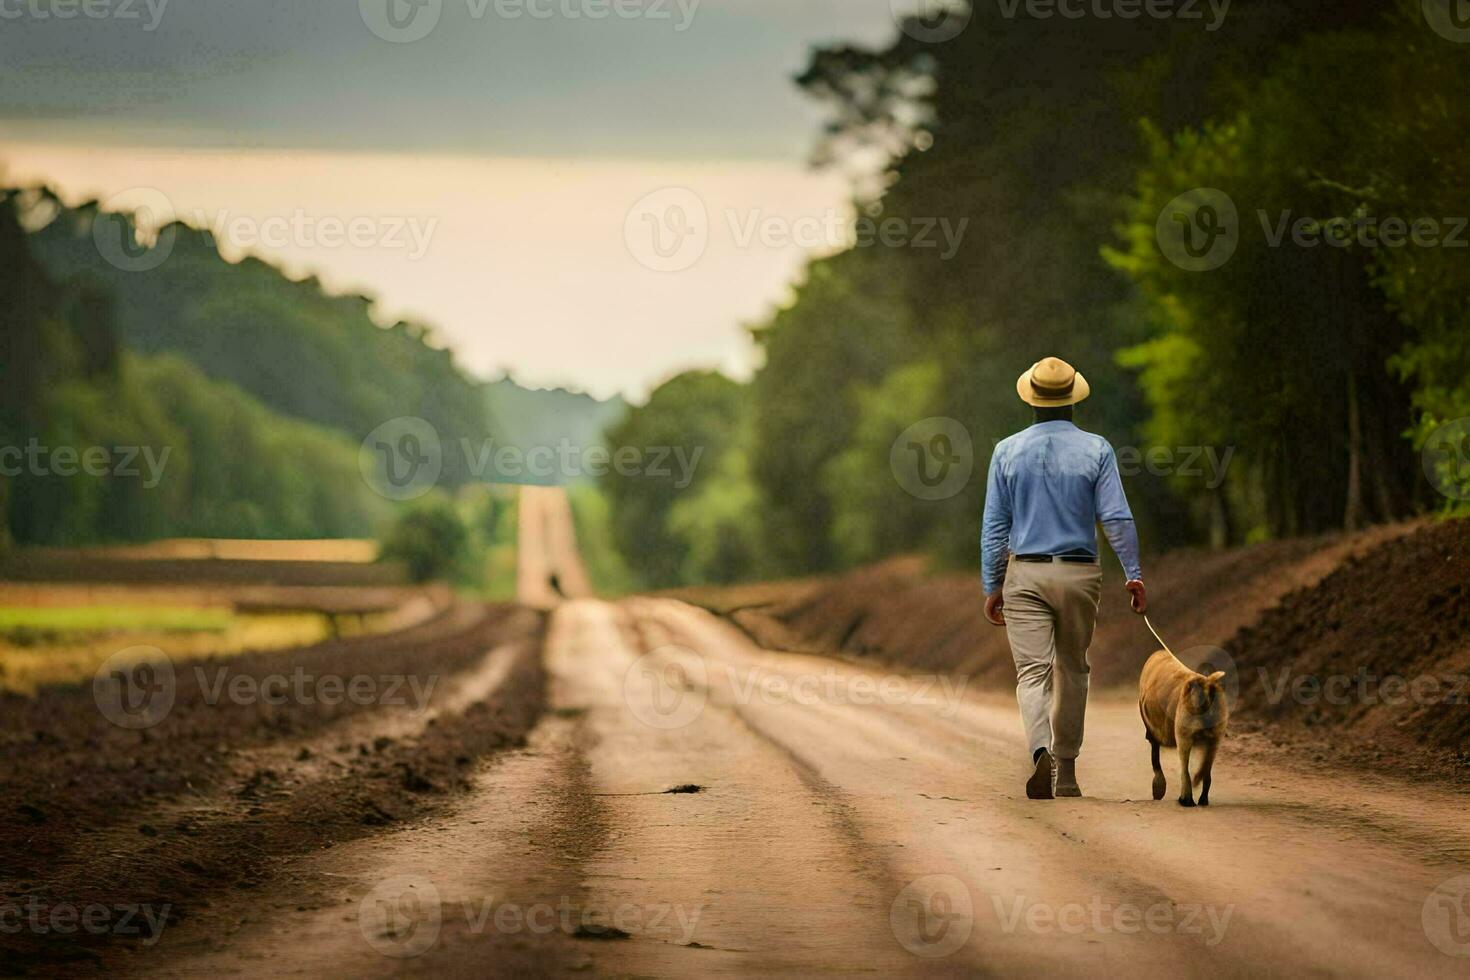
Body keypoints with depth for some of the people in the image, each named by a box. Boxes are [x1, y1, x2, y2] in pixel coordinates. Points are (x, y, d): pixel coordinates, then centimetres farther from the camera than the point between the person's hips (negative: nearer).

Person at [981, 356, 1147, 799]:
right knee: (1072, 672, 15)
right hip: (1079, 574, 1)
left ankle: (1043, 753, -30)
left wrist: (992, 587, 8)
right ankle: (1066, 771, 20)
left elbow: (994, 526, 2)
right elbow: (1117, 518, -8)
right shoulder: (1096, 450, -2)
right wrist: (1134, 575, -3)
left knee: (1033, 672, -6)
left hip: (1025, 574, -1)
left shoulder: (1008, 451, 0)